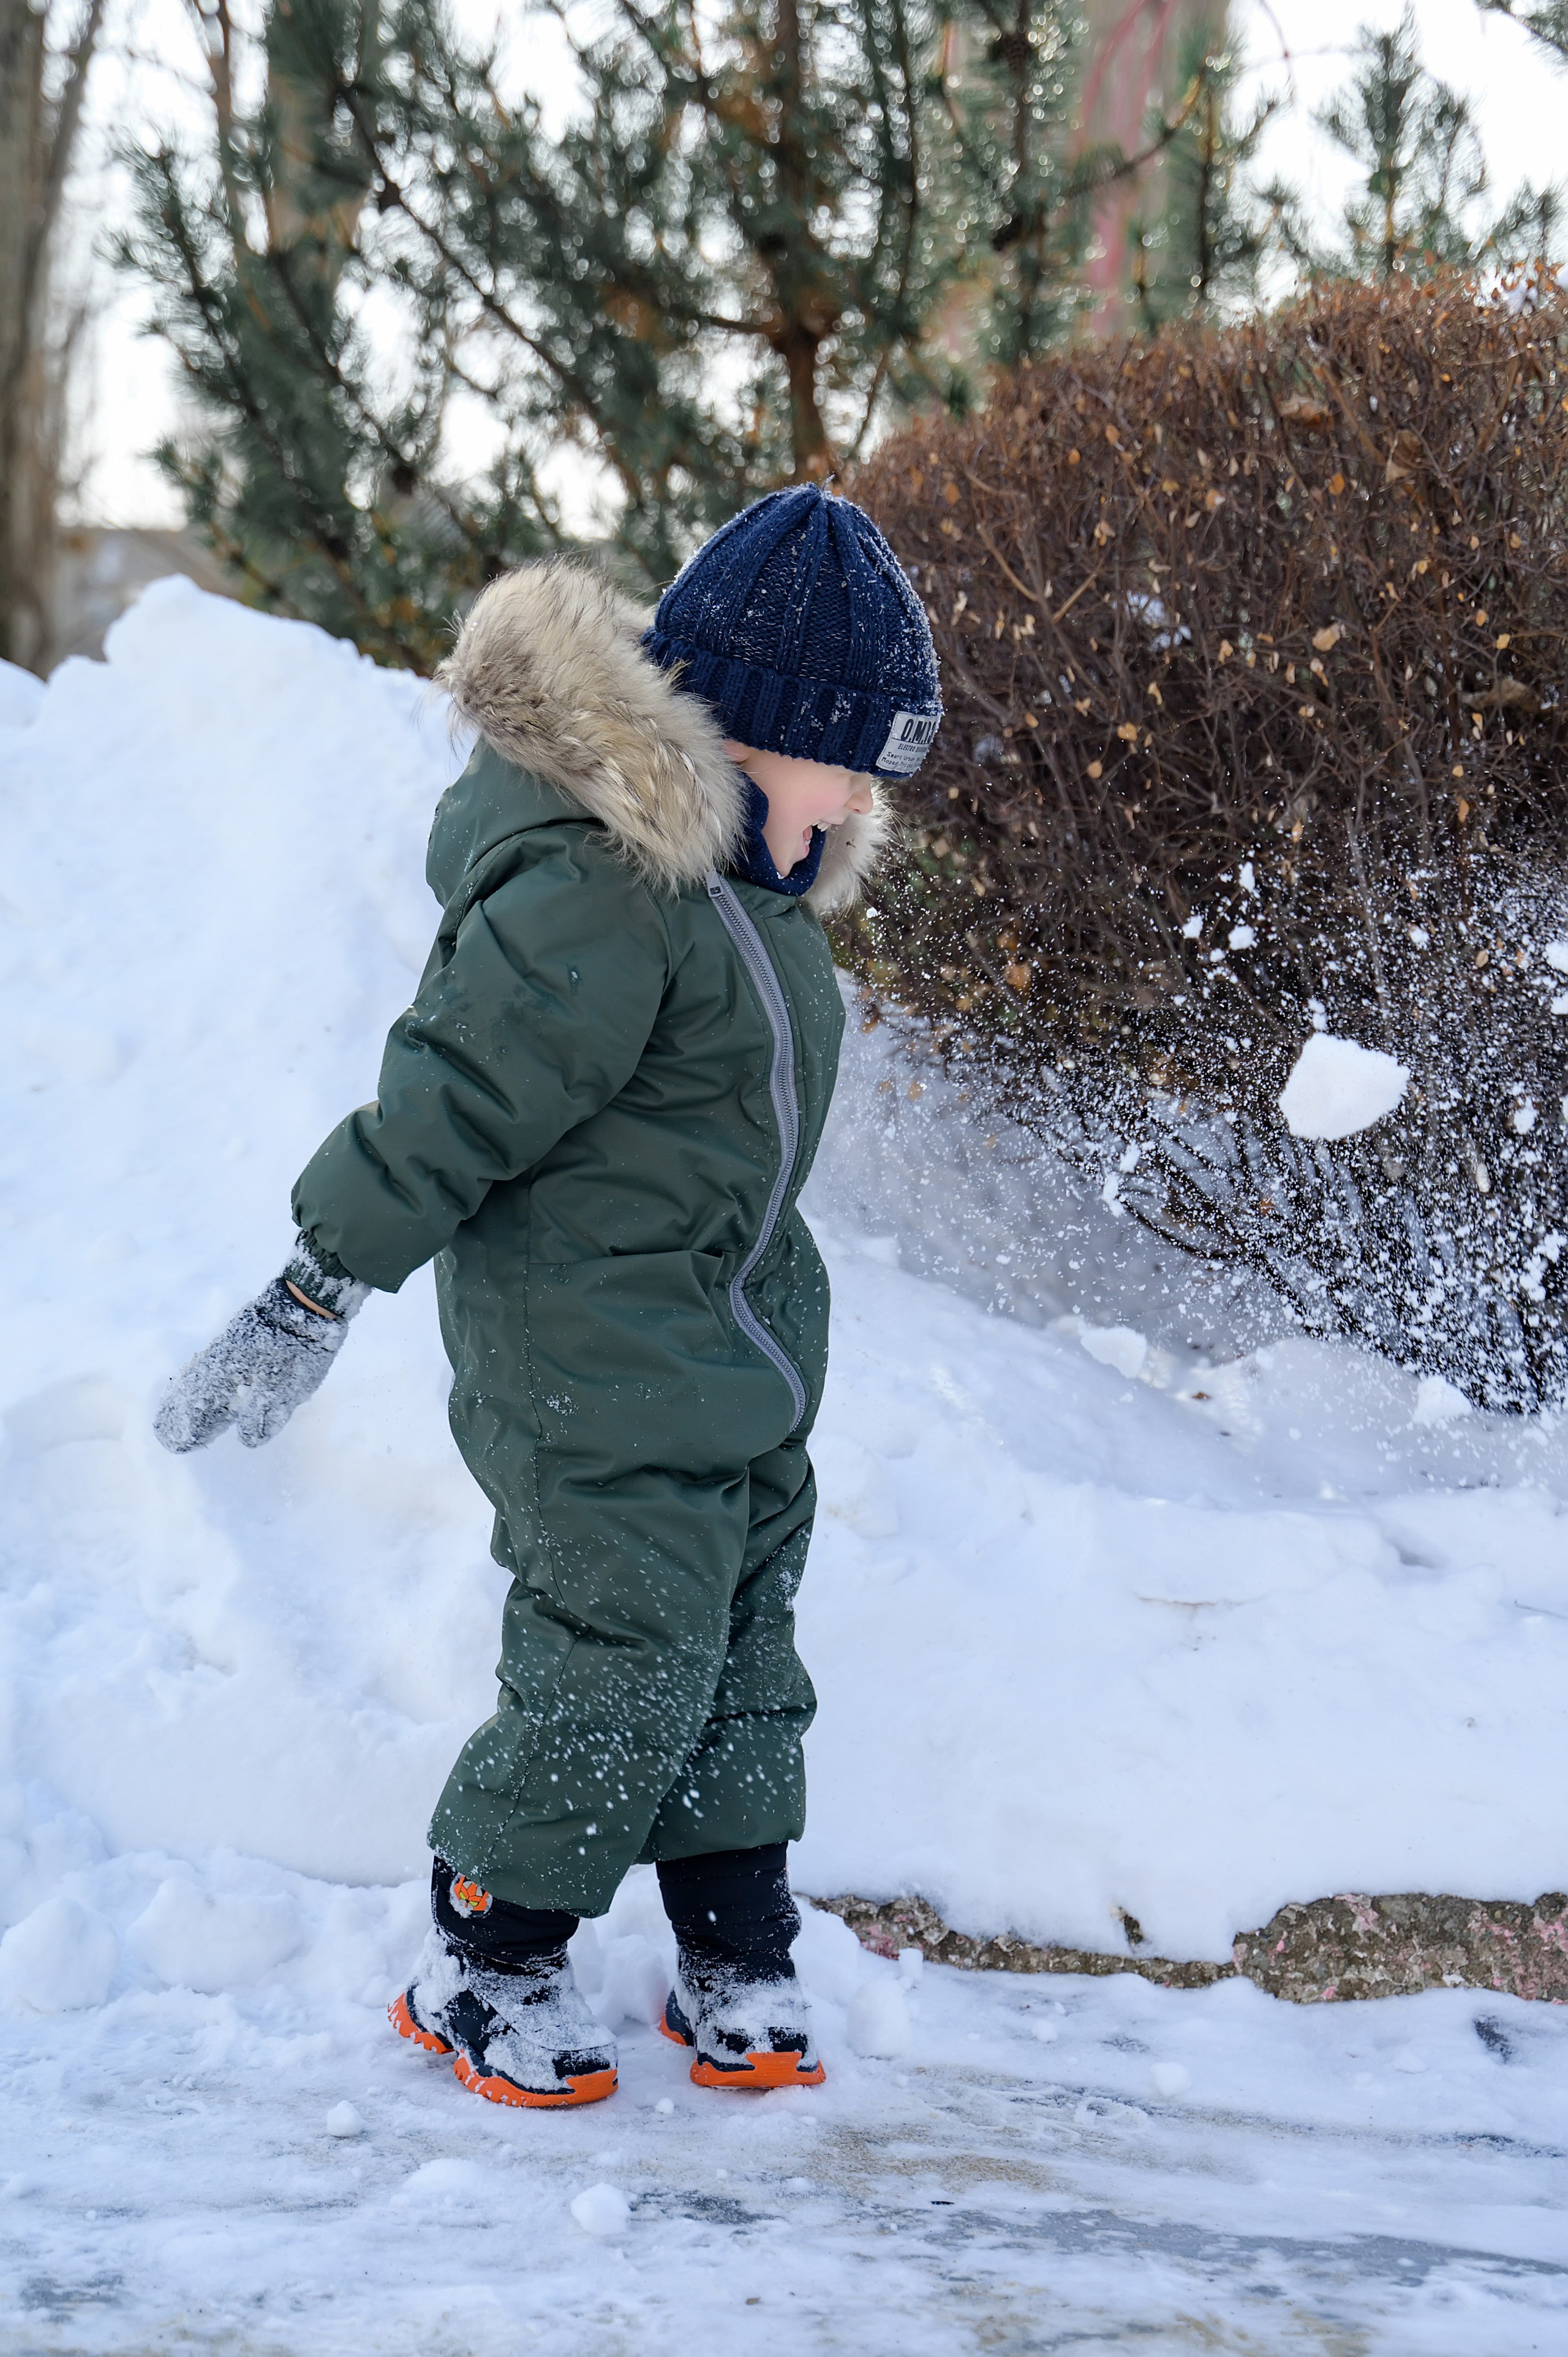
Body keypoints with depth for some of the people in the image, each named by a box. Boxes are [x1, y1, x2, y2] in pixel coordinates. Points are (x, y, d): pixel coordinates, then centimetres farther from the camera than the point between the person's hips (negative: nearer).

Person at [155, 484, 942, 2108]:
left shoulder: (736, 862, 8)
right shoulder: (600, 891, -24)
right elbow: (452, 1105, -23)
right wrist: (312, 1300, -19)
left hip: (736, 1348, 10)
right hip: (596, 1363, -10)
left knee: (742, 1655, 15)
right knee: (620, 1666, -5)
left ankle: (735, 1960, 27)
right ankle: (481, 1969, 14)